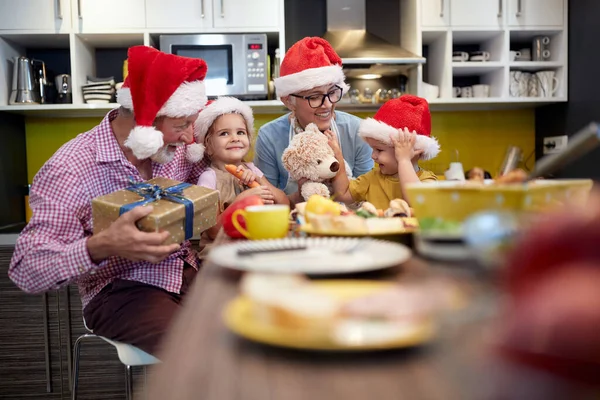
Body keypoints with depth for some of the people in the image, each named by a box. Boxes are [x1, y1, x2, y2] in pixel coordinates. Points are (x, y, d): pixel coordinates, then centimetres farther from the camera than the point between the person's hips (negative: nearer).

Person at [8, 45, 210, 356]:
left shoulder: (177, 147, 1)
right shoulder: (69, 170, -16)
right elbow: (26, 269, -18)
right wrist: (102, 246, -36)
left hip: (187, 271, 6)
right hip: (119, 291, -6)